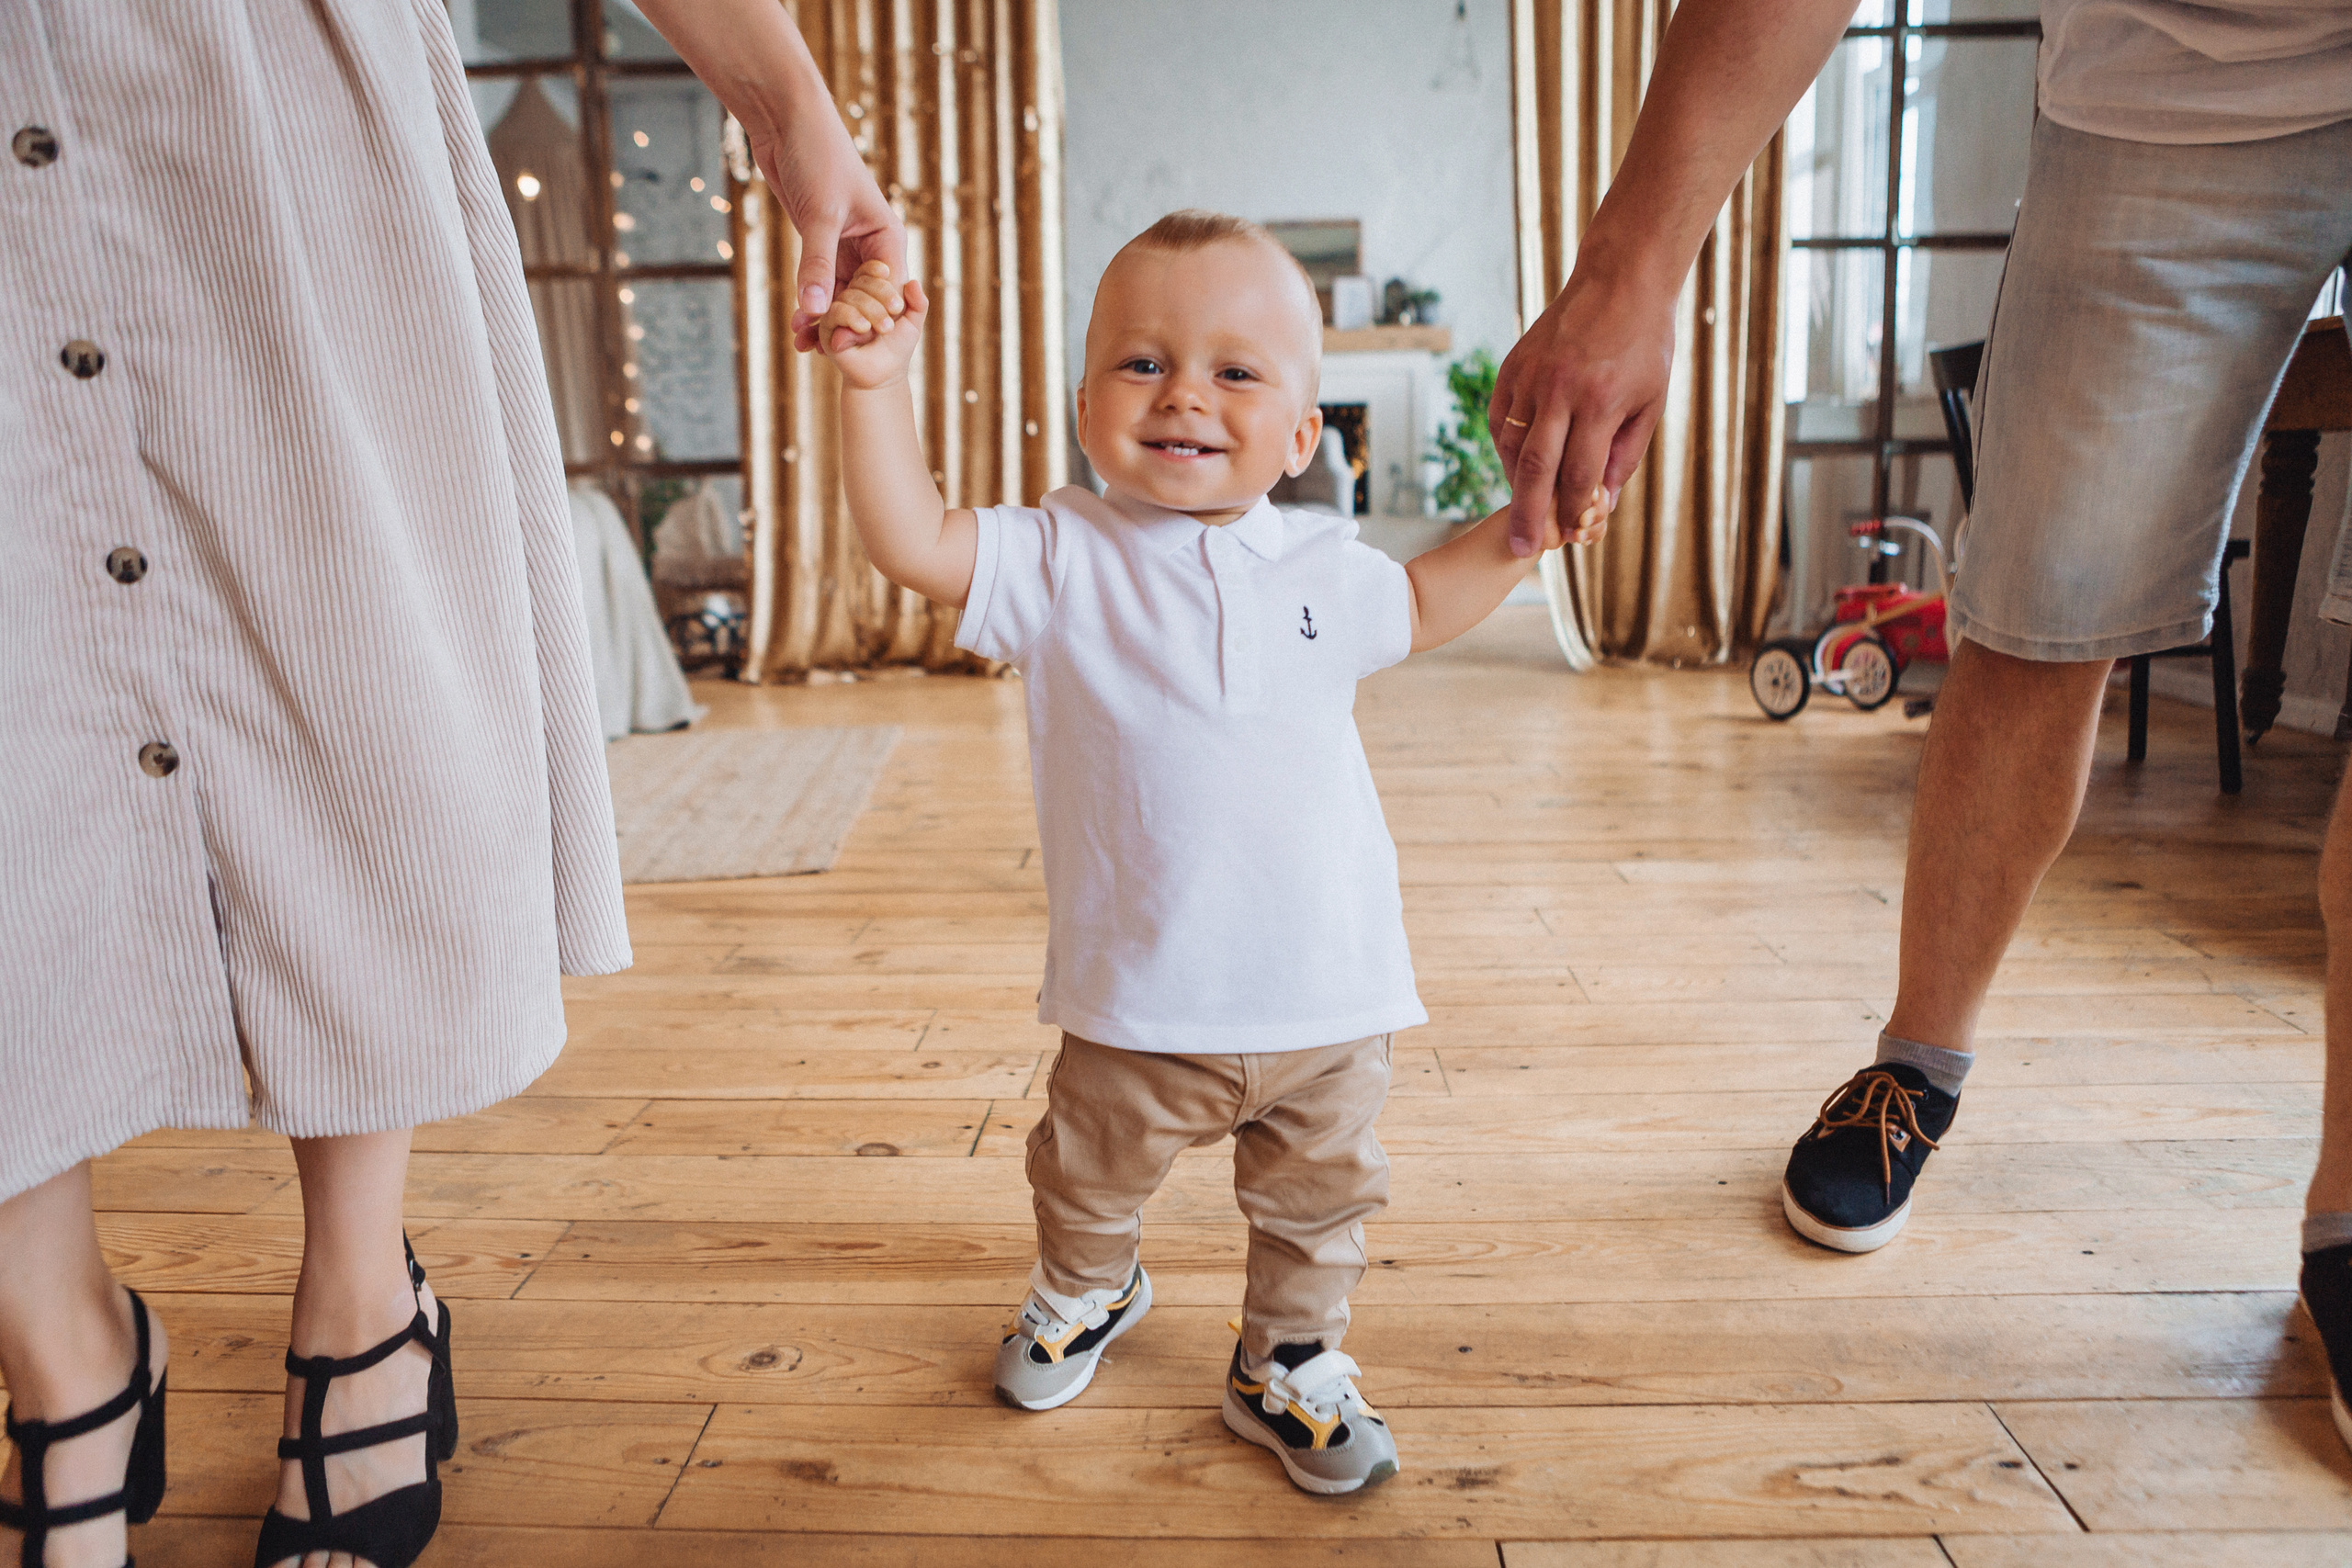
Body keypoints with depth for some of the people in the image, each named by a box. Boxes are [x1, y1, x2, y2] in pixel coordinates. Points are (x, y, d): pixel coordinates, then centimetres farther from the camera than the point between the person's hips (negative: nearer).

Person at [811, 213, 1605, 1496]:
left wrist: (1514, 534, 11)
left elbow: (1418, 608, 23)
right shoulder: (1061, 561, -7)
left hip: (1328, 995, 2)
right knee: (1087, 1177, 21)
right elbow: (914, 542, -18)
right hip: (1139, 998, -1)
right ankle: (1085, 1292, 54)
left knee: (1319, 1201, 17)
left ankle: (1289, 1365, 43)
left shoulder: (1318, 564, 3)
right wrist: (876, 383, -26)